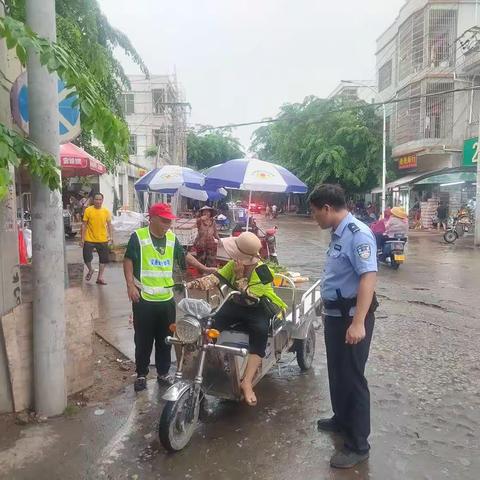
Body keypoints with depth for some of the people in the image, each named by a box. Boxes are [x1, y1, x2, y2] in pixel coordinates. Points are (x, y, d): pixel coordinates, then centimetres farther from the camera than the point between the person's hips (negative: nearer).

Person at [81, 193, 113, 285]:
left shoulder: (106, 211, 0)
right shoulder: (88, 210, -5)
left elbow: (109, 224, 8)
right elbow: (84, 225, -1)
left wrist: (111, 236, 0)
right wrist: (82, 238, -3)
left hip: (103, 240, 2)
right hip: (89, 239, -2)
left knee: (104, 259, 6)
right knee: (87, 258, -1)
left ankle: (100, 277, 21)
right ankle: (90, 270, 31)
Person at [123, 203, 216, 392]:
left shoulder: (172, 238, 7)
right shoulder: (138, 236, -8)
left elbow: (184, 256, 17)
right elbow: (128, 260, -6)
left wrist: (204, 268, 12)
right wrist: (130, 284, -15)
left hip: (167, 298, 5)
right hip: (144, 299, -4)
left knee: (165, 339, 14)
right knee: (143, 340, 7)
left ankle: (163, 373, 29)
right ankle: (141, 374, 24)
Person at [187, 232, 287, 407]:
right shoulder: (234, 264, -1)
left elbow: (246, 296, -24)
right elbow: (216, 277, -14)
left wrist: (239, 274, -26)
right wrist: (194, 283, -32)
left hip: (258, 309, -5)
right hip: (236, 305, 6)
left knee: (260, 331, -36)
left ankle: (247, 382, -37)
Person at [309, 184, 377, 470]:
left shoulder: (358, 234, -22)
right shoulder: (338, 233, 8)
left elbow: (369, 278, -30)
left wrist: (358, 322, -34)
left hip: (352, 316, -10)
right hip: (336, 313, 10)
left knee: (352, 376, 2)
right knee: (336, 371, 23)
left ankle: (358, 445, 19)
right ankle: (342, 419, 44)